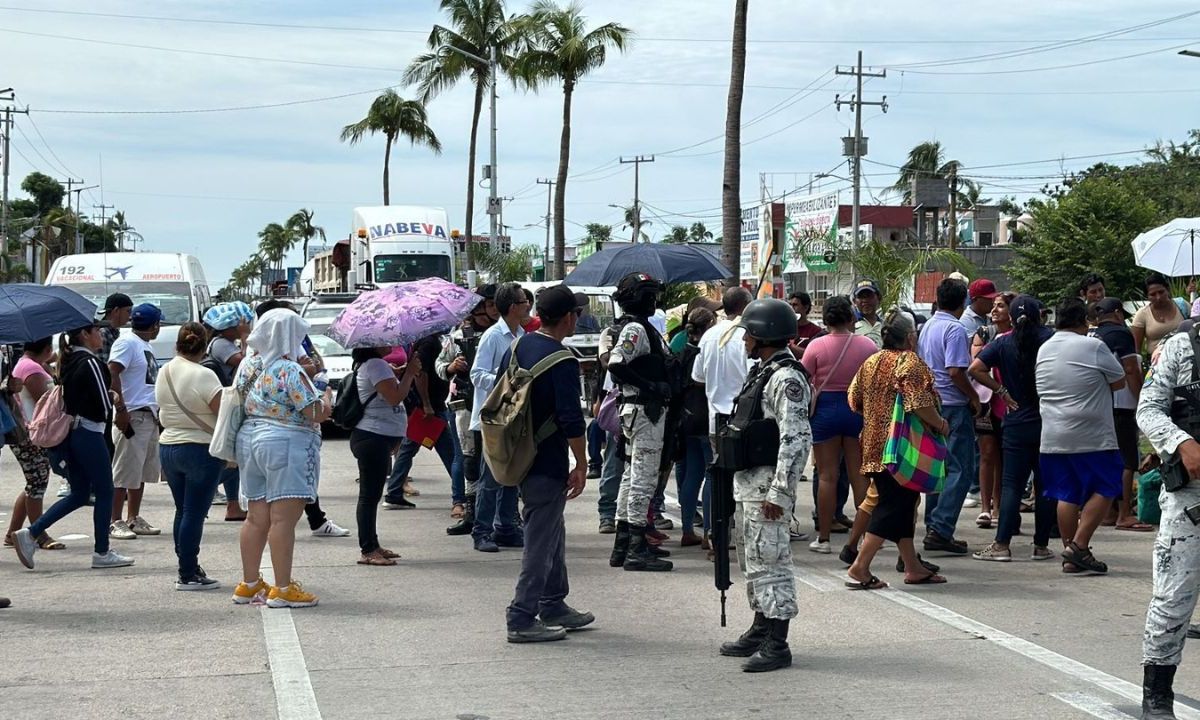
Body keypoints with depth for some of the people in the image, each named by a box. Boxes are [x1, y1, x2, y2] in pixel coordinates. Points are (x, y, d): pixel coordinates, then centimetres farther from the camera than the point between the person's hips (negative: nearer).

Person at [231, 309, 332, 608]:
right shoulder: (290, 371, -15)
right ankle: (283, 589, -6)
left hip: (249, 439, 8)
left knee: (256, 518, 13)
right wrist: (327, 400, 4)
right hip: (285, 445, -8)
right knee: (283, 518, -7)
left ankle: (249, 584, 19)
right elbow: (317, 414, -15)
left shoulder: (247, 365, 8)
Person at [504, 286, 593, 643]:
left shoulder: (517, 348, 5)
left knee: (552, 533, 20)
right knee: (540, 542, -2)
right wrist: (581, 465, -13)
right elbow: (571, 420, -22)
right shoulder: (562, 361, -19)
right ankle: (522, 619, 0)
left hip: (520, 458, 9)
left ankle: (553, 606, 29)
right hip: (547, 464, -9)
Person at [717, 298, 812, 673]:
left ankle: (777, 645, -3)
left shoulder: (786, 379, -17)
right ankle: (760, 631, 29)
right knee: (751, 560, 18)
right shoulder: (762, 371, 15)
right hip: (747, 482, 11)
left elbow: (797, 440, -23)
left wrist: (779, 492, -24)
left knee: (769, 561, -7)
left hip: (766, 486, -11)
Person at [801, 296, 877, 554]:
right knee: (860, 475, 8)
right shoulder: (868, 345, -2)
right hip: (859, 410, 2)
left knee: (827, 476, 3)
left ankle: (823, 537, 6)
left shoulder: (816, 346, -8)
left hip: (825, 410, -2)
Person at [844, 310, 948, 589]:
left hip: (874, 444, 8)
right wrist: (940, 423, -7)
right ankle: (860, 567, -8)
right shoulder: (911, 362, -12)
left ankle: (913, 567, 21)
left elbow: (854, 399, 14)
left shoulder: (872, 362, 11)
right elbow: (919, 403, -22)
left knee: (901, 503, 15)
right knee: (894, 506, -4)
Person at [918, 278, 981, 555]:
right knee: (960, 470, -6)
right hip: (954, 405, -9)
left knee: (938, 467, 14)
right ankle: (940, 529, -14)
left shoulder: (927, 327, 12)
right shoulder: (955, 329, -14)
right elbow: (955, 371, -22)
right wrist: (974, 397, -9)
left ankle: (933, 527, 16)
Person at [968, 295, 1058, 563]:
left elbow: (976, 368, -11)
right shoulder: (1051, 339, -4)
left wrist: (1001, 391, -3)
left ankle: (1002, 544, -6)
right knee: (1045, 485, 7)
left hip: (1017, 423, 0)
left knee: (1011, 484, 1)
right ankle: (1041, 545, 10)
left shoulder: (1003, 343, -2)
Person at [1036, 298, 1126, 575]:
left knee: (1067, 496, 10)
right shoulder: (1093, 347, -10)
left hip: (1053, 437, 6)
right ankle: (1079, 545, -8)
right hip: (1091, 437, -6)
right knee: (1104, 489, 3)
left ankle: (1071, 557, 12)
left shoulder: (1043, 350, 10)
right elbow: (1119, 382, -2)